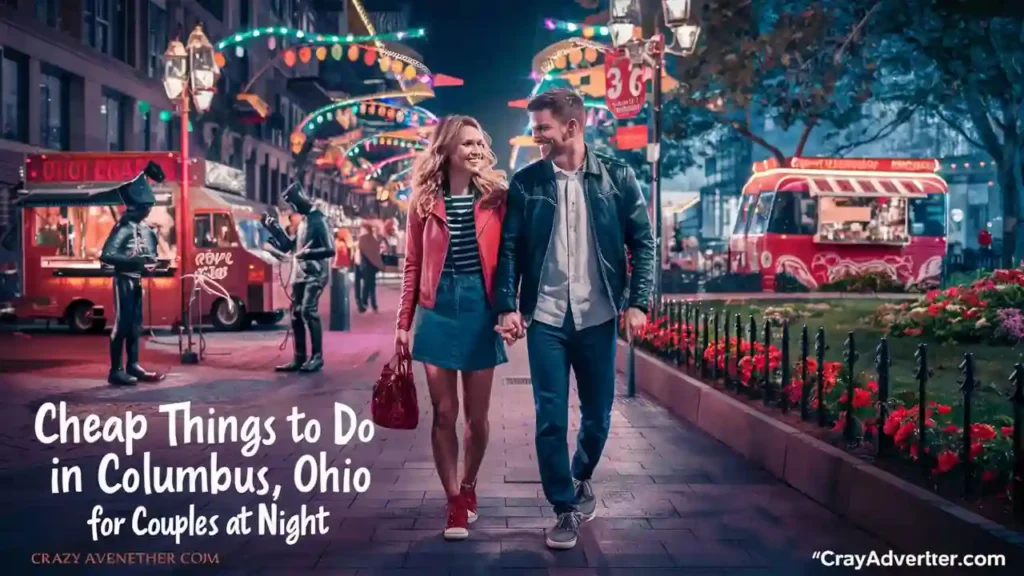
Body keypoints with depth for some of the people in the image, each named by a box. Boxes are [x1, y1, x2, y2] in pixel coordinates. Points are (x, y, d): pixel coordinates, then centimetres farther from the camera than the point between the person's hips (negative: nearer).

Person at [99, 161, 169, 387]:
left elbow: (151, 251, 21)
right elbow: (106, 255, -23)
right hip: (125, 280, -8)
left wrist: (151, 262, 0)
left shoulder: (146, 229, 8)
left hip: (138, 280, 8)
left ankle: (133, 366, 20)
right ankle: (115, 371, 1)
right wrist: (135, 261, -25)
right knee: (122, 324, -5)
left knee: (135, 324, 12)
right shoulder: (123, 228, -16)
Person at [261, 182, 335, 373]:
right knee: (296, 314, 6)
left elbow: (330, 250, -17)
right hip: (299, 274, 9)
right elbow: (288, 246, 19)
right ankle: (299, 358, 12)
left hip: (315, 274, -9)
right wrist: (273, 228, 12)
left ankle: (317, 357, -12)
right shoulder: (302, 221, 15)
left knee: (308, 311, -18)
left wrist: (308, 253, -25)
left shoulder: (319, 220, -10)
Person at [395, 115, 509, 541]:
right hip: (438, 308, 1)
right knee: (444, 412, 2)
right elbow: (413, 265, 5)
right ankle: (455, 502, 15)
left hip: (481, 308, 0)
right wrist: (404, 323, 3)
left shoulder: (495, 197, 1)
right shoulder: (425, 201, 3)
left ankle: (468, 486, 32)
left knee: (477, 414, 8)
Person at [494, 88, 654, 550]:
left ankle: (581, 480, 40)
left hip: (597, 317, 1)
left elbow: (642, 243, 3)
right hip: (545, 318, 0)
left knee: (597, 414, 12)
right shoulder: (525, 182, 1)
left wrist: (637, 302, -6)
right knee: (551, 418, 0)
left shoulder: (617, 177, 1)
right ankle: (565, 508, 17)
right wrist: (507, 306, -10)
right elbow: (509, 249, 1)